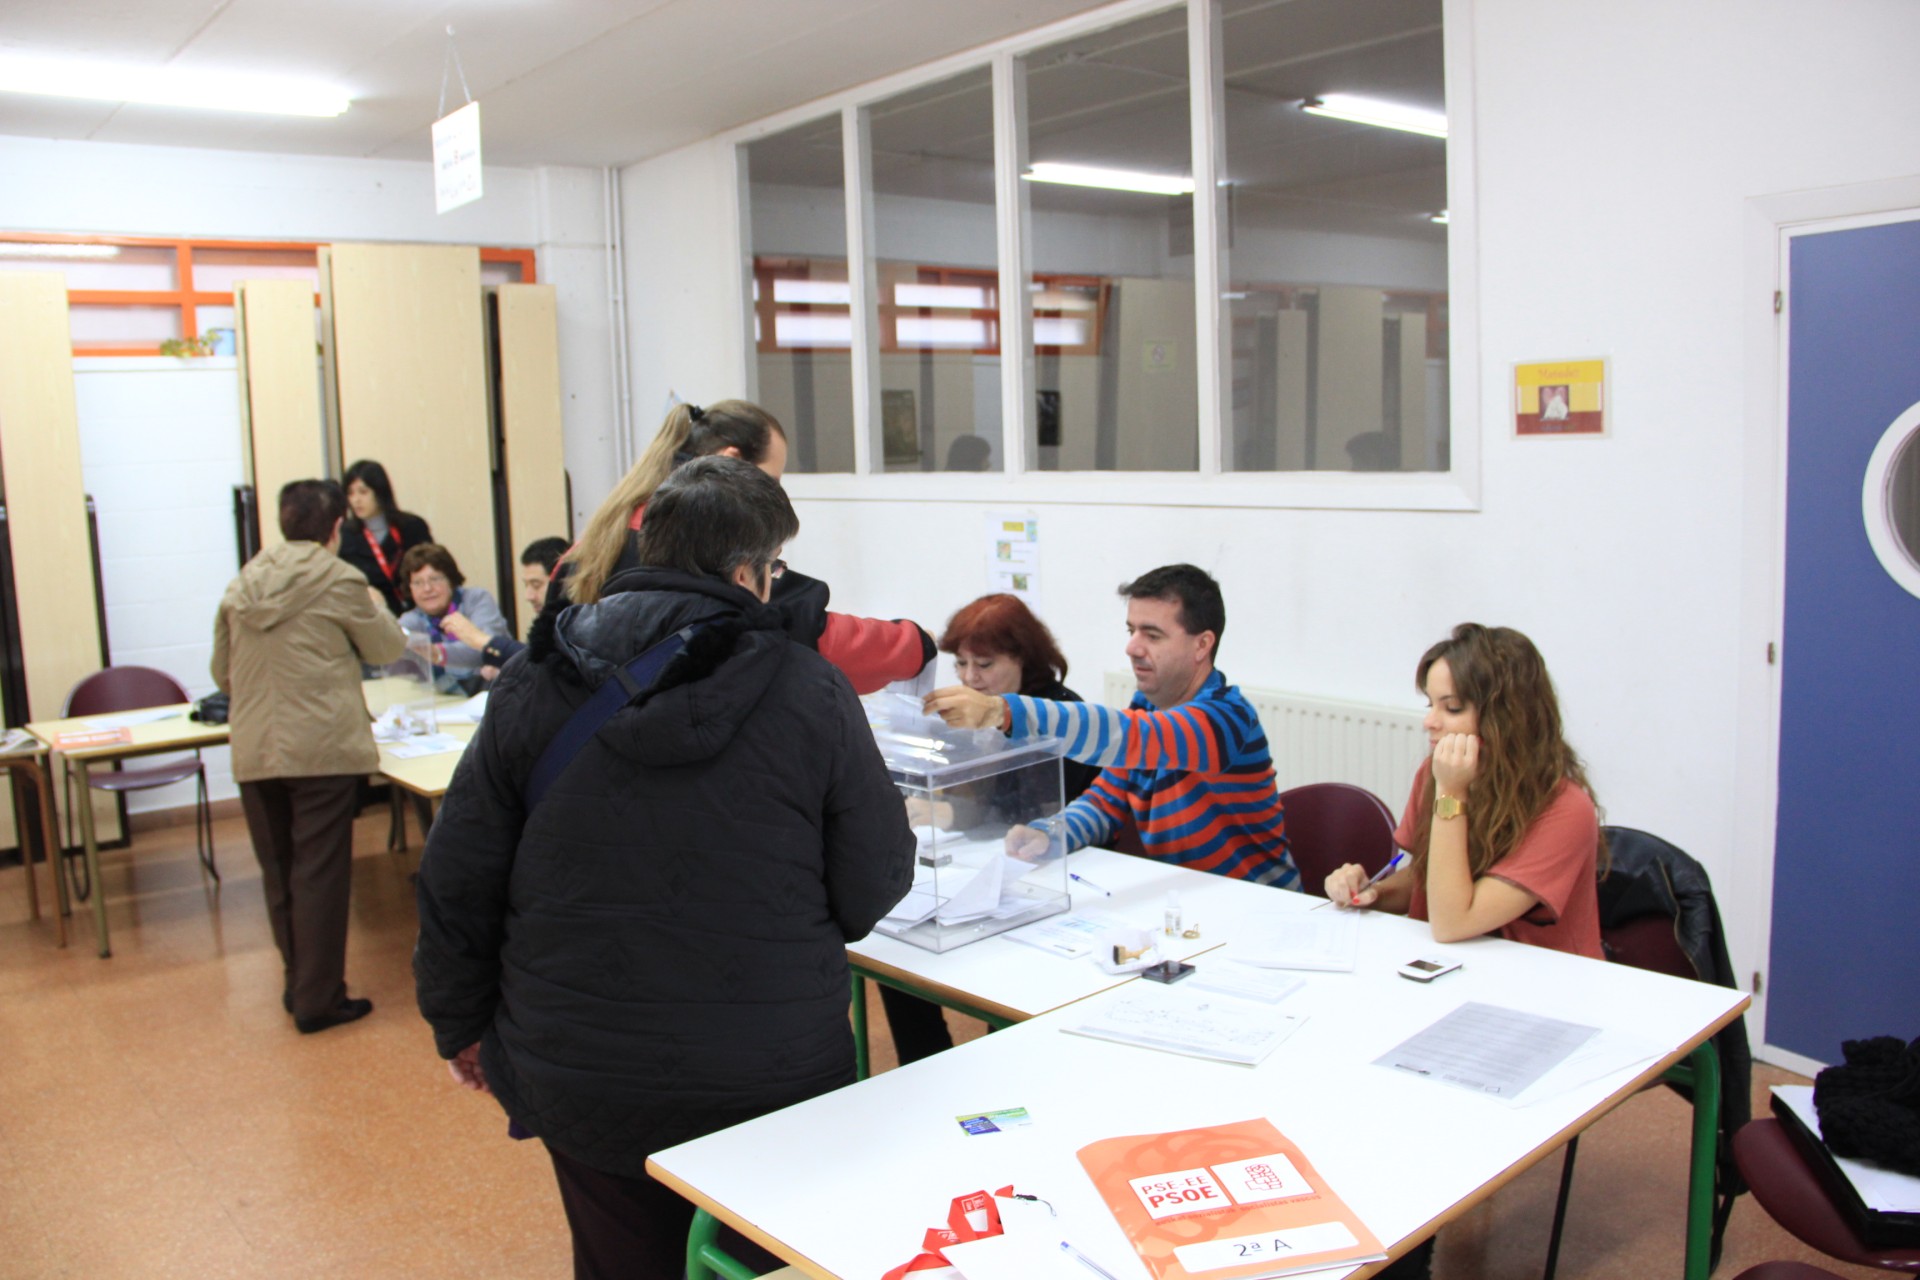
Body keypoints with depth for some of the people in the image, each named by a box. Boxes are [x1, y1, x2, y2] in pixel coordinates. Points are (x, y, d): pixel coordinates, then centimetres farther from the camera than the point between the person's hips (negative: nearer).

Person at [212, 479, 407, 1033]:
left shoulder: (241, 586, 9)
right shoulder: (339, 581, -7)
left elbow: (222, 671, 16)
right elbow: (387, 647, 4)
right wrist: (376, 608, 24)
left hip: (253, 753, 5)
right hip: (322, 751, -5)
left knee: (278, 873, 15)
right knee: (319, 874, 1)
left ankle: (298, 982, 28)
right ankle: (318, 999, 5)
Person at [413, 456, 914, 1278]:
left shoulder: (536, 684, -6)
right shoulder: (810, 690, -13)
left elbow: (456, 880, -1)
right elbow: (874, 888, -9)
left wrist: (460, 1023, 14)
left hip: (582, 1079, 3)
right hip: (775, 1079, -2)